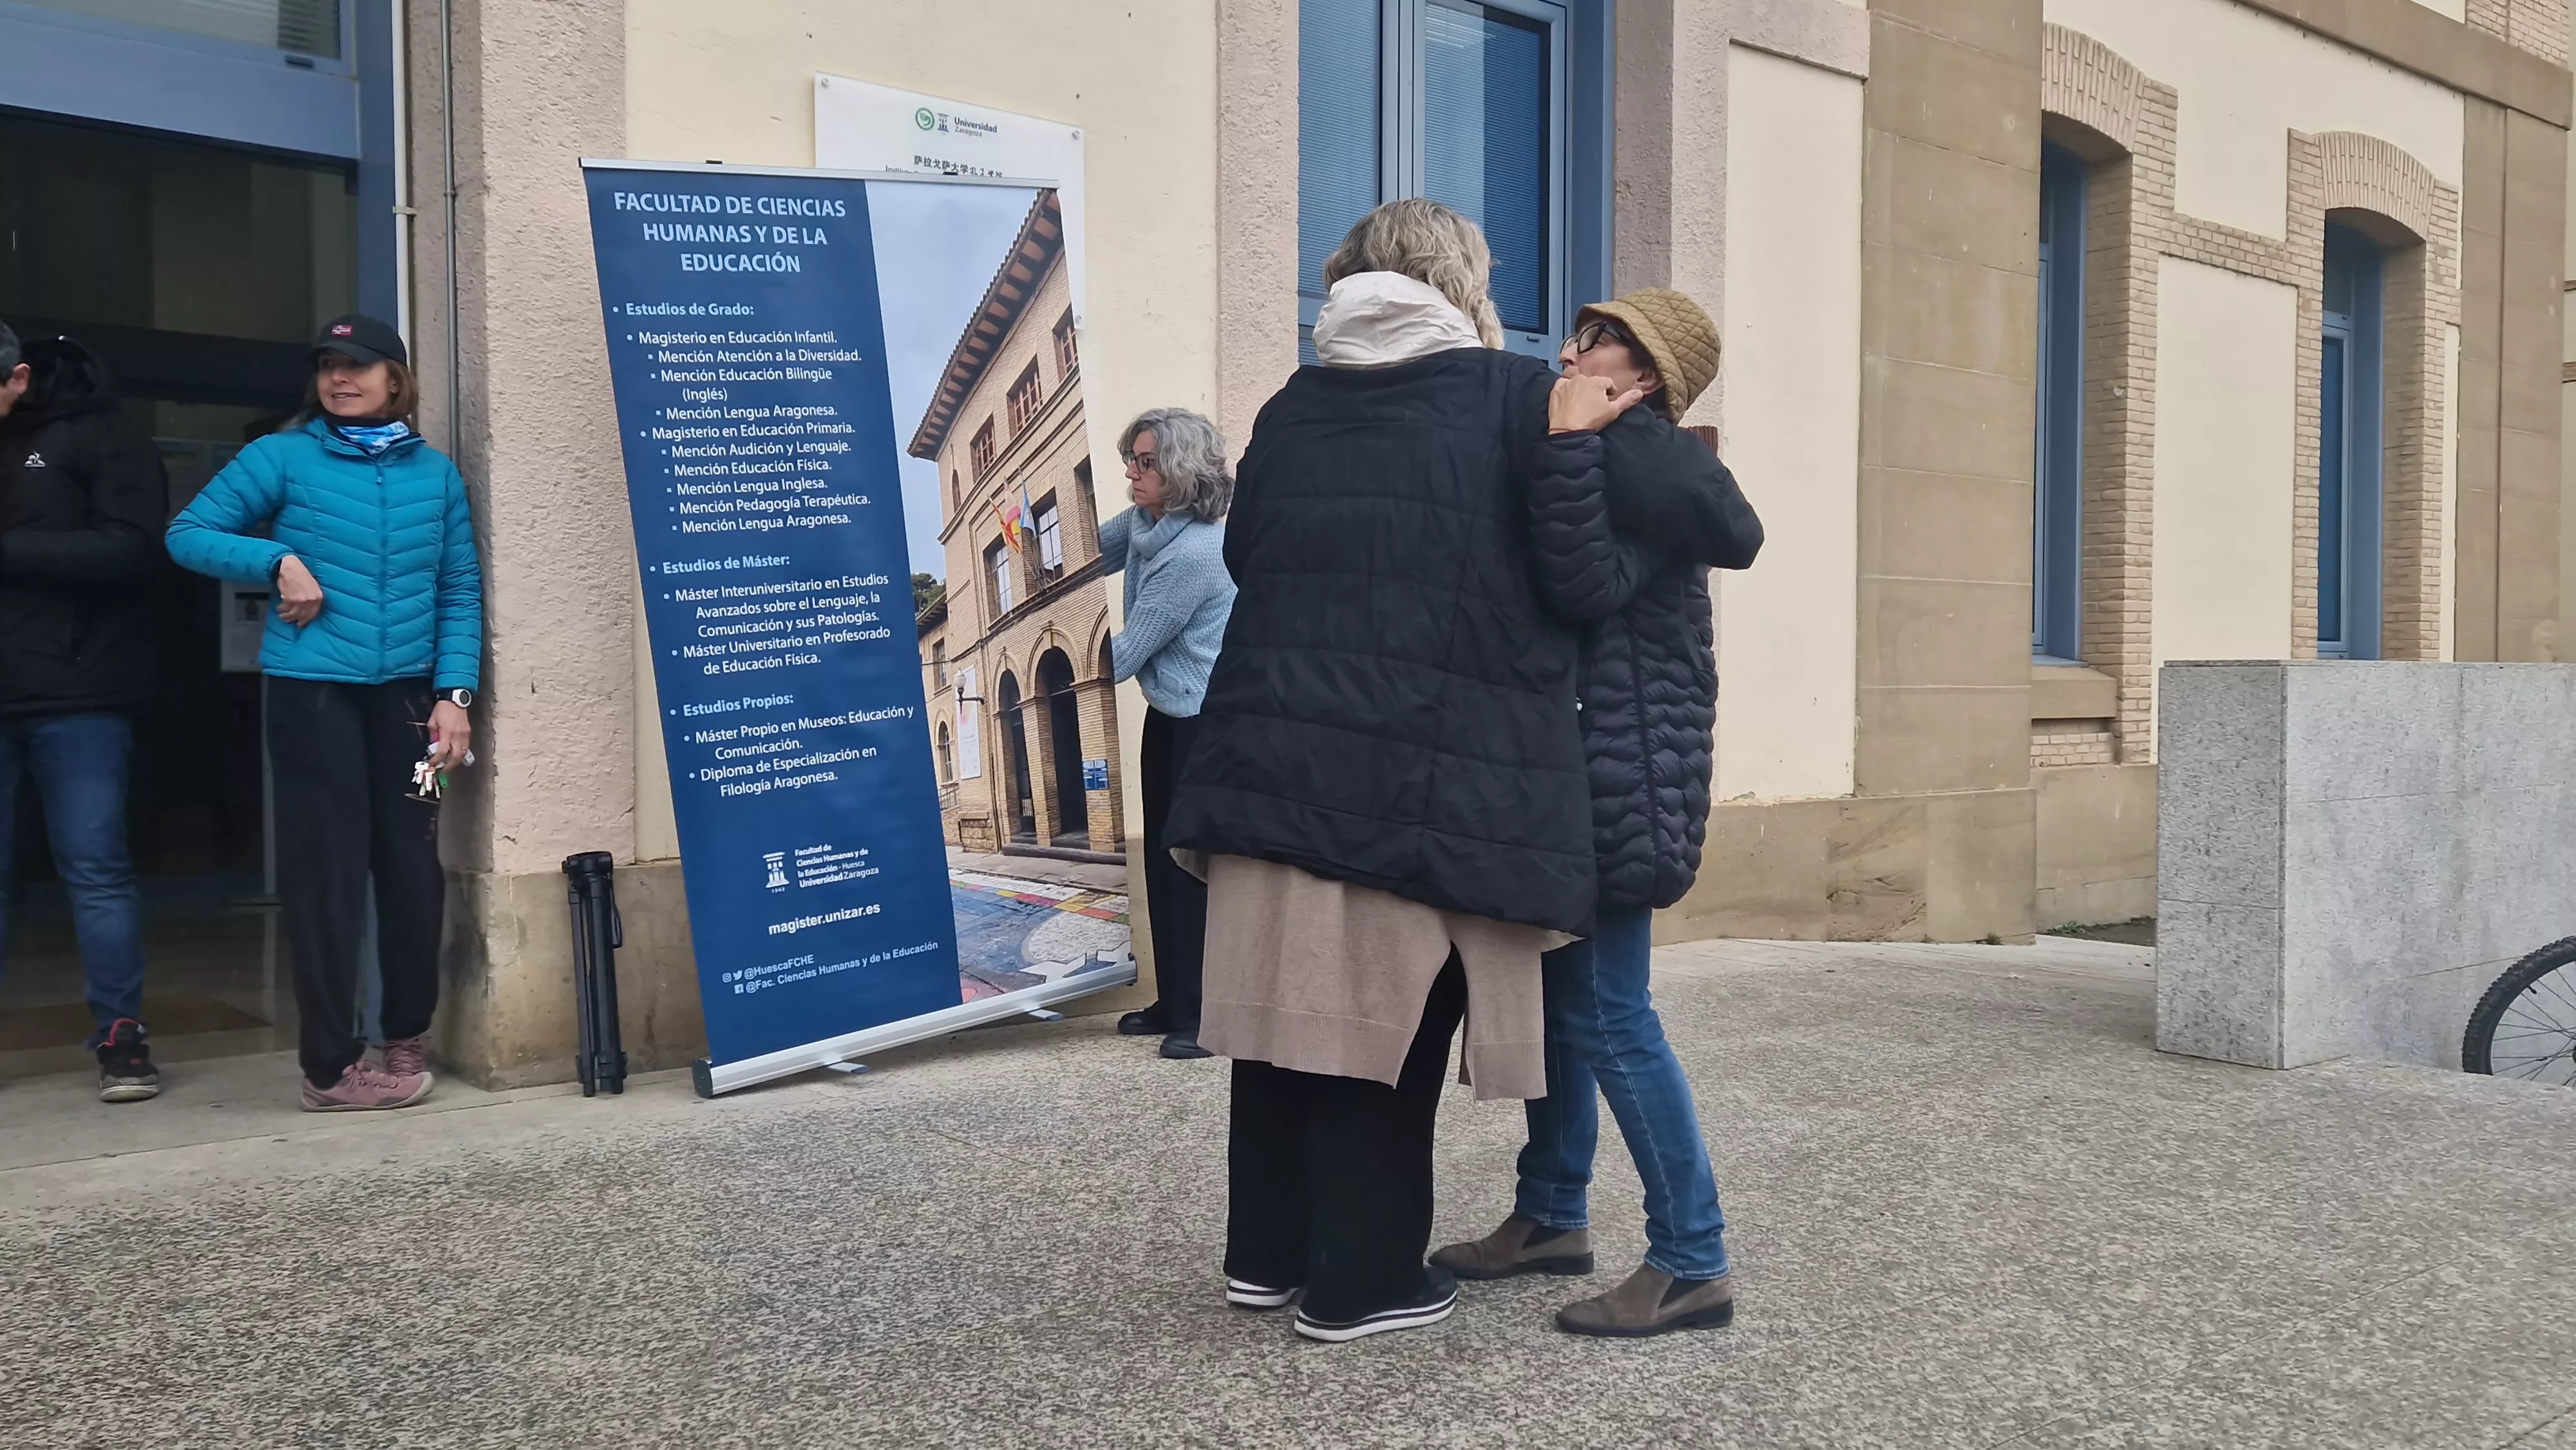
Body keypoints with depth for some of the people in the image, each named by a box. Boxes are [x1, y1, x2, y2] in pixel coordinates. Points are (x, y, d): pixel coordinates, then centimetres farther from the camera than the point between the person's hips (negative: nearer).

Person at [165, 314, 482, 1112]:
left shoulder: (436, 472, 7)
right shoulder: (283, 458, 0)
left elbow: (461, 590, 7)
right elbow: (187, 533, 4)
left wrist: (455, 693, -3)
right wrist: (278, 560, -12)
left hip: (405, 694, 3)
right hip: (313, 692, -3)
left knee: (413, 866, 6)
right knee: (326, 873, -1)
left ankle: (406, 1035, 27)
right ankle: (331, 1066, 7)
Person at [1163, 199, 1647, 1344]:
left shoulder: (1293, 404, 12)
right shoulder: (1514, 394, -1)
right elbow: (1575, 584, -7)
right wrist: (1568, 445, 3)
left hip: (1273, 758, 5)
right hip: (1429, 773, -5)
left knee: (1286, 998, 14)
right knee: (1388, 1021, 5)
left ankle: (1266, 1254, 25)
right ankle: (1360, 1280, 15)